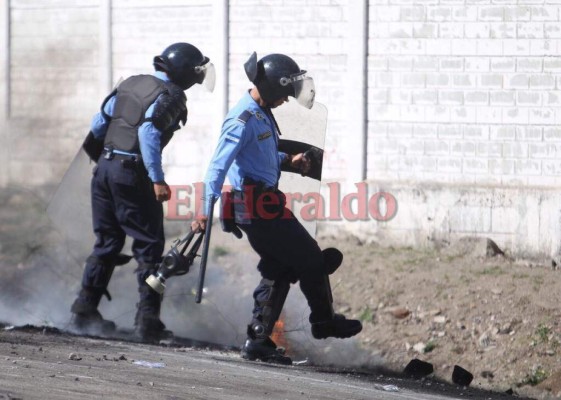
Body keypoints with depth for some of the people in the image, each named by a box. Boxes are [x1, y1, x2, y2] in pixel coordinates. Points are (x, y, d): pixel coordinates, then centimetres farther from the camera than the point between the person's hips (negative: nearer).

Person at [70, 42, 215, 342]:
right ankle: (147, 320, -6)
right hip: (133, 173, -7)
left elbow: (99, 123, 17)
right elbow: (149, 132, -22)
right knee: (149, 246, -1)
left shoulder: (130, 84, 13)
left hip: (105, 167, 7)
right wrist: (157, 179, -25)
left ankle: (85, 310, 13)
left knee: (106, 243, 15)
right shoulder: (171, 97, -8)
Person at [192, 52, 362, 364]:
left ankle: (259, 340, 12)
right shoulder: (244, 120, -19)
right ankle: (324, 321, 18)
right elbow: (219, 166, -24)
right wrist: (206, 209, -31)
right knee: (311, 260, 1)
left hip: (264, 205, 10)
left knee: (279, 269, 12)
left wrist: (289, 161, 13)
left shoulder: (262, 114, 13)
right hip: (258, 206, -10)